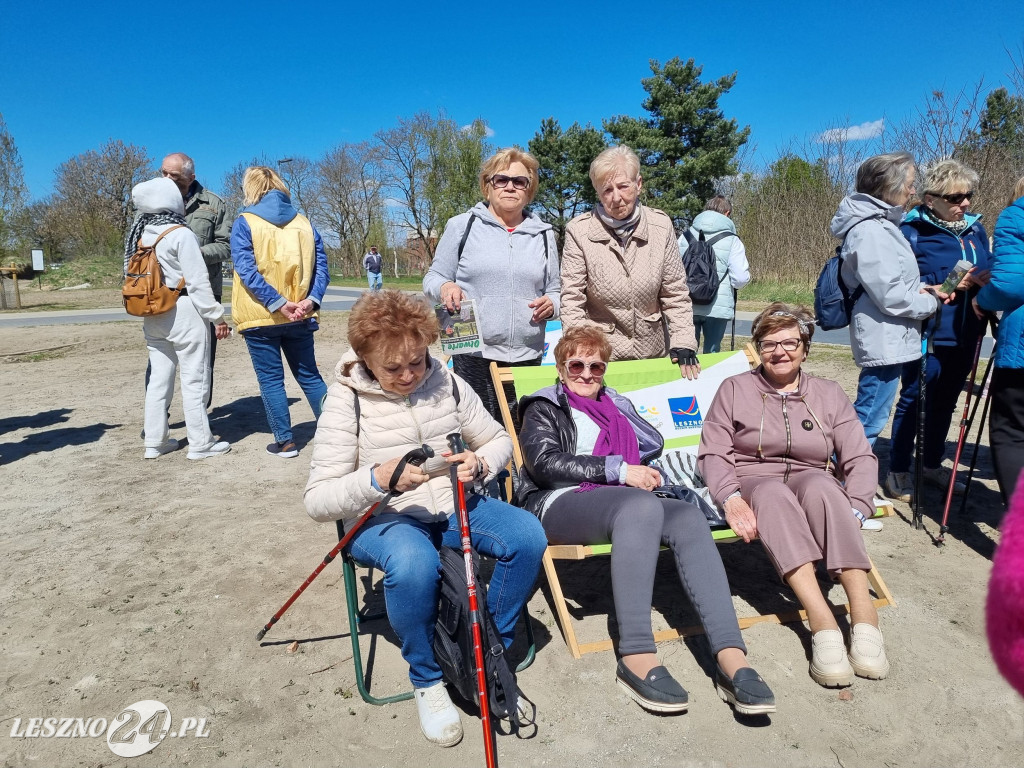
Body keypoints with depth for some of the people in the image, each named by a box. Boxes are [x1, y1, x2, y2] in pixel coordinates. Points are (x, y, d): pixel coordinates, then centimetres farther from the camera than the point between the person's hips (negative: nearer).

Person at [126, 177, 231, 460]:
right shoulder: (181, 234, -12)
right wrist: (216, 316, -10)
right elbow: (198, 282, -14)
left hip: (153, 315, 7)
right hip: (183, 312, -7)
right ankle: (201, 443, 5)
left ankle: (155, 441, 19)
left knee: (158, 377, 13)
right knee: (194, 379, 0)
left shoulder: (141, 234, 9)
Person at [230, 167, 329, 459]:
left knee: (271, 379, 6)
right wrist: (311, 299, -10)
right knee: (310, 376, 13)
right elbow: (321, 265, 0)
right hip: (300, 317, 4)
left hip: (260, 317, -3)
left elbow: (247, 269, -15)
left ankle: (285, 441, 10)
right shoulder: (303, 222, 8)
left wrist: (277, 303, -18)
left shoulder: (245, 222, -3)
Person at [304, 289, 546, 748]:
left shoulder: (446, 383, 0)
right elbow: (317, 501, -13)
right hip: (382, 519, -4)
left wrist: (480, 464, -14)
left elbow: (500, 440, 10)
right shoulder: (347, 401, -11)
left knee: (527, 536, -21)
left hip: (452, 507, 4)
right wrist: (378, 479, -32)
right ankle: (426, 680, -6)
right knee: (414, 564, -38)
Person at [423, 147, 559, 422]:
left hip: (528, 357, 3)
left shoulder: (543, 235, 13)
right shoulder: (462, 225, 4)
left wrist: (551, 305, -4)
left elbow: (553, 292, 20)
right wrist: (445, 287, -15)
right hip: (473, 356, -2)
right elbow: (433, 278, 8)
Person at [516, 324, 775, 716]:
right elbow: (545, 463, -3)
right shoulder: (544, 407, 15)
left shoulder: (617, 405, 31)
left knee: (688, 517, -27)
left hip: (624, 503, 5)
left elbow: (653, 445, 21)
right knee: (642, 504, -36)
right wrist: (618, 470, -10)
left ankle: (730, 656, -37)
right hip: (560, 505, -4)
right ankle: (636, 656, -40)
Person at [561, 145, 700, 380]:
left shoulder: (661, 225, -4)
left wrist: (683, 345, -5)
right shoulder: (579, 231, -11)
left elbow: (675, 293, 3)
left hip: (653, 353, 3)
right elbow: (571, 300, -9)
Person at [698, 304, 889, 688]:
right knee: (773, 493, -37)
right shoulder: (734, 389, 11)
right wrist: (730, 497, -18)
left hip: (814, 484, 2)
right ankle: (822, 622, -46)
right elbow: (712, 453, 2)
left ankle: (863, 613, -39)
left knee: (819, 484, -35)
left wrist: (853, 511, -13)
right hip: (753, 484, -1)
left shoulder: (829, 394, 15)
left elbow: (860, 458, 6)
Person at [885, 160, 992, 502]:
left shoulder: (976, 229, 9)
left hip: (965, 335, 7)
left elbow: (985, 273, 17)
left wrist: (985, 281, -5)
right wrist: (948, 285, -22)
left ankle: (932, 464, 32)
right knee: (913, 402, 1)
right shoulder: (913, 231, -11)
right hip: (928, 334, -7)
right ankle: (898, 471, 13)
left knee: (945, 403, 17)